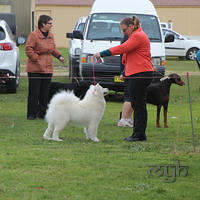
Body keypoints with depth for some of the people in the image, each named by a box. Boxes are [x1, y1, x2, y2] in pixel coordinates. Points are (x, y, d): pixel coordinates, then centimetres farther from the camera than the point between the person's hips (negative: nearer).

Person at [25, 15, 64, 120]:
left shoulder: (50, 35, 12)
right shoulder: (33, 35, -10)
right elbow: (28, 50, -12)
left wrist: (59, 56, 8)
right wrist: (37, 59, -16)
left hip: (47, 68, 6)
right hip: (35, 69, -6)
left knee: (45, 93, 8)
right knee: (34, 92, -3)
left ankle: (43, 113, 16)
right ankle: (32, 114, 4)